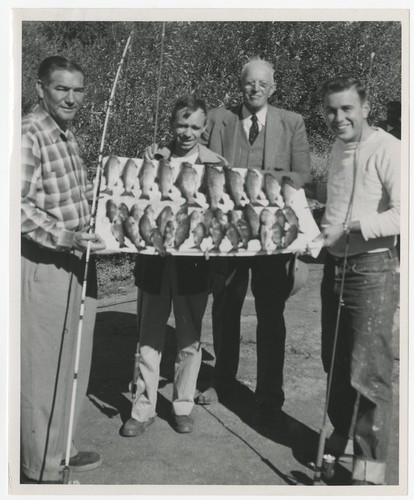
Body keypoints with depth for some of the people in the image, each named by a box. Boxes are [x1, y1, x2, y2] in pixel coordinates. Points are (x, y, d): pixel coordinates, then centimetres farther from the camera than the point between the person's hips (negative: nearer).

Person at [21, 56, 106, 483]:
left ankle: (60, 449, 36)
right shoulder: (27, 134, -15)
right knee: (45, 368, 3)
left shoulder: (66, 133, 12)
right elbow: (18, 206, -23)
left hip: (76, 261, 9)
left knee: (74, 363, 18)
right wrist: (65, 238, -30)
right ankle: (41, 468, 21)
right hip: (44, 266, -9)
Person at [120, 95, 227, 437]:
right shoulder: (155, 157, 1)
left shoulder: (216, 164, -2)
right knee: (149, 338, 11)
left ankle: (184, 406, 31)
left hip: (194, 262, -1)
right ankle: (144, 408, 26)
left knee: (190, 340, 13)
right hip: (155, 260, 1)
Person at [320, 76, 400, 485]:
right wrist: (321, 230, 8)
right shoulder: (338, 149, 11)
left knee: (368, 371, -2)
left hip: (373, 269, -7)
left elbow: (402, 214, -24)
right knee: (334, 362, 17)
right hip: (335, 265, 8)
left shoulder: (388, 150, -14)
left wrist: (352, 226, -28)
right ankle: (341, 434, 37)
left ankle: (370, 465, 12)